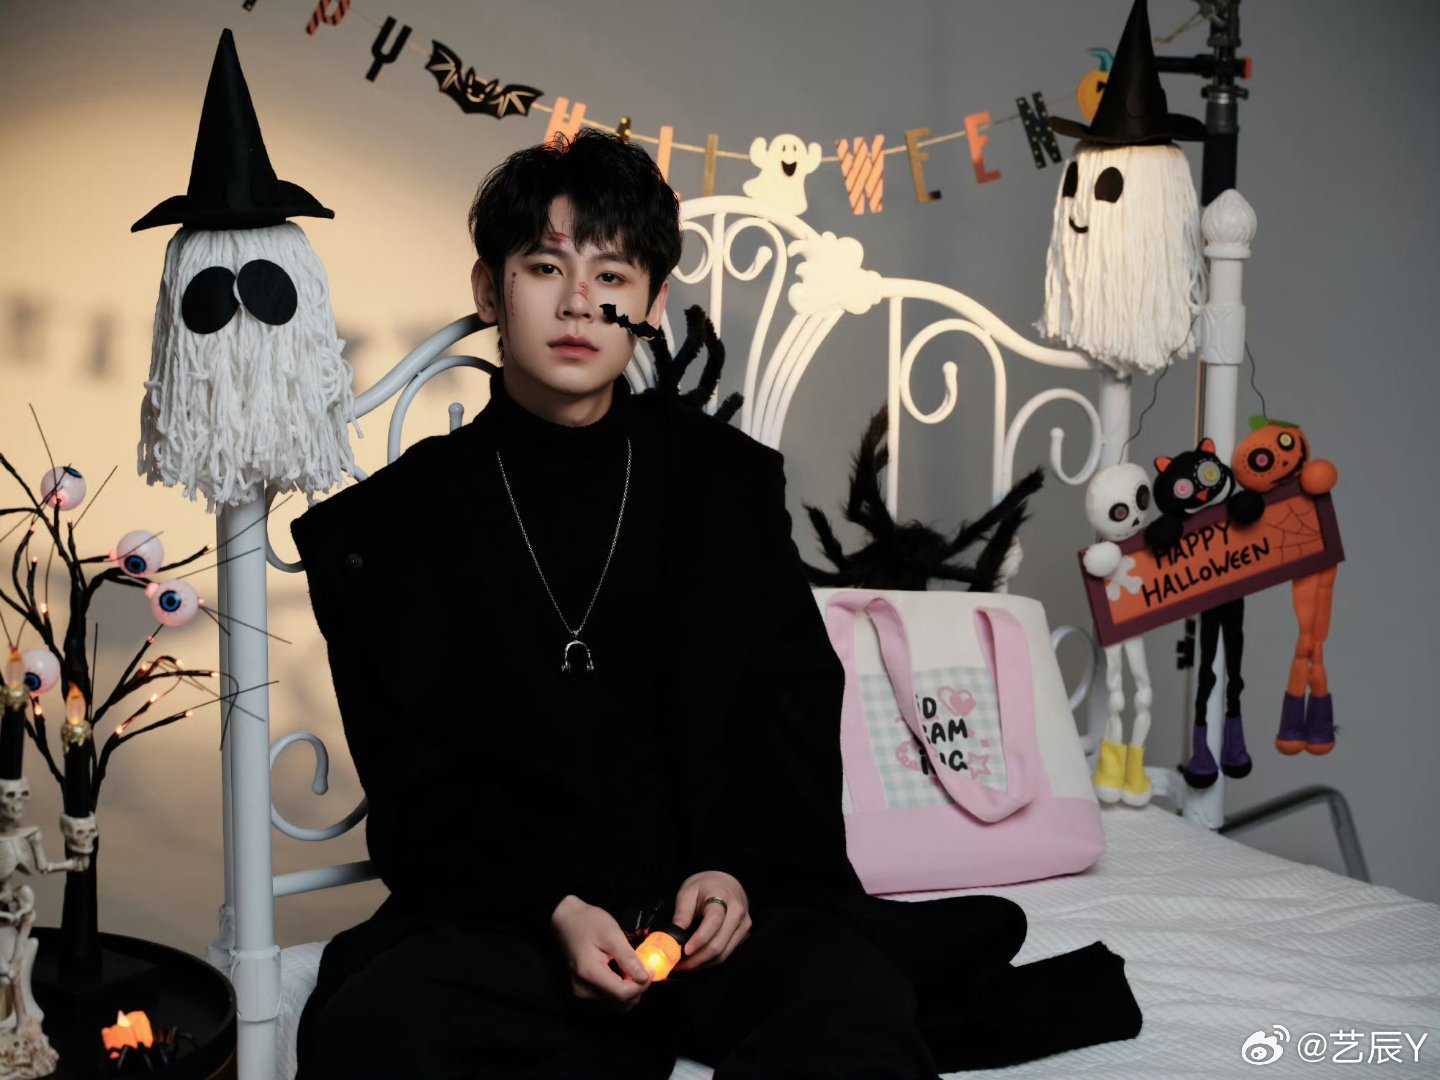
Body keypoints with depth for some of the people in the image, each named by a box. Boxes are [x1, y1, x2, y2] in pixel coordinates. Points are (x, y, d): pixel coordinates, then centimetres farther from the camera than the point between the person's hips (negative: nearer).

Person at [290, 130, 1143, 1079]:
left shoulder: (726, 477, 11)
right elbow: (416, 788, 2)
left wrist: (740, 867, -12)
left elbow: (797, 709, 7)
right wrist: (553, 910, -15)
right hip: (510, 915, 2)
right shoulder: (392, 522, 6)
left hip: (731, 888, -1)